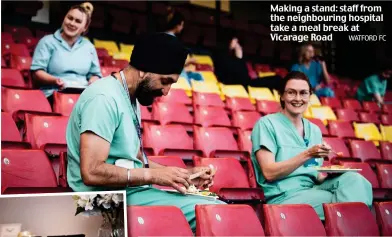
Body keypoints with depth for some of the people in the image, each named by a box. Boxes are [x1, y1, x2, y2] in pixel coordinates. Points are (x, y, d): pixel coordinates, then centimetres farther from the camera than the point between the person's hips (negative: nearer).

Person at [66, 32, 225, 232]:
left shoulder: (131, 99, 13)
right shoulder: (105, 98, -16)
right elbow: (92, 172, -24)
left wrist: (185, 174, 8)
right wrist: (153, 175, -17)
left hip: (130, 191, 9)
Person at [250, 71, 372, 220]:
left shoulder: (315, 130, 17)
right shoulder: (266, 124, -2)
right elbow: (269, 173, -12)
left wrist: (329, 173, -6)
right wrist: (307, 154, -20)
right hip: (284, 196, -6)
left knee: (353, 179, -22)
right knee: (342, 201, -28)